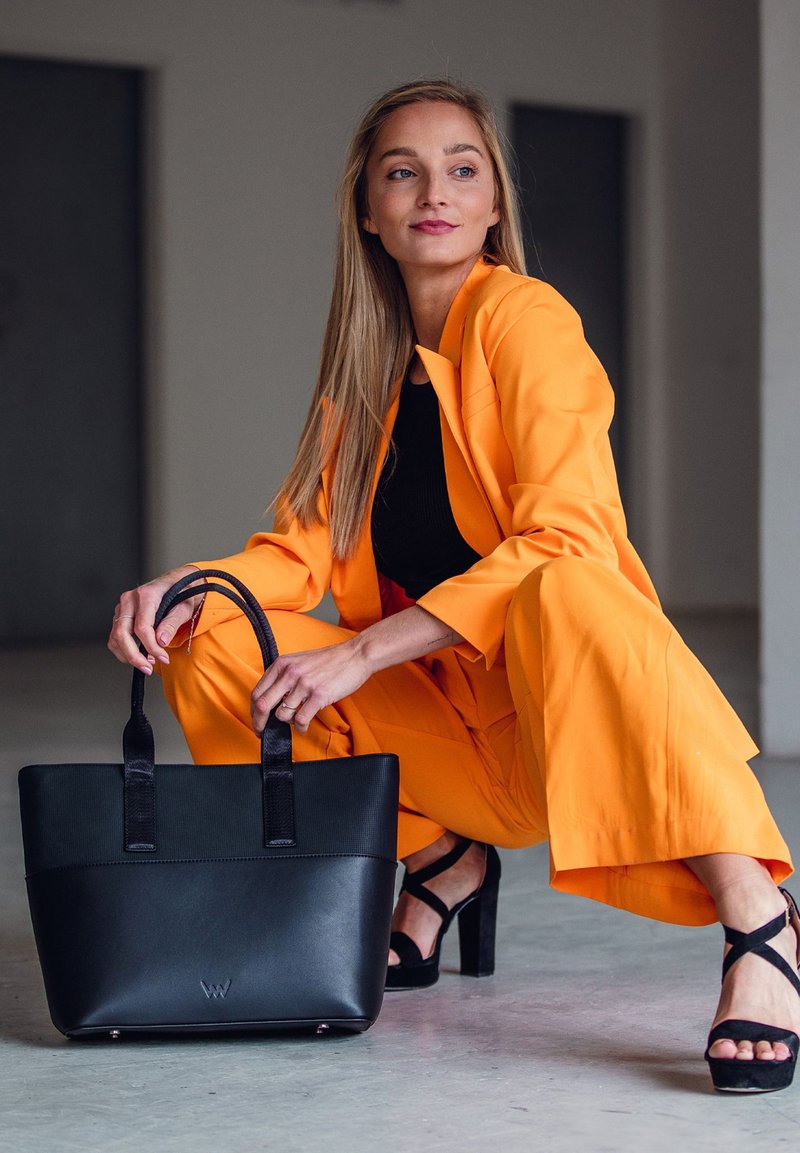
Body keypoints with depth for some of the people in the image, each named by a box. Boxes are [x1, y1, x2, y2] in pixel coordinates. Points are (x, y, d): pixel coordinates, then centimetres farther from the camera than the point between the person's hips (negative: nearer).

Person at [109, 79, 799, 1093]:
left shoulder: (522, 317, -10)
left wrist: (365, 651, -24)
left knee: (566, 593, -39)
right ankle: (441, 866, 7)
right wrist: (185, 585, -11)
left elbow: (563, 542, -21)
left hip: (563, 701, -7)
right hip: (447, 718, 7)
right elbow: (304, 545, 10)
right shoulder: (368, 361, 11)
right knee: (210, 645, -8)